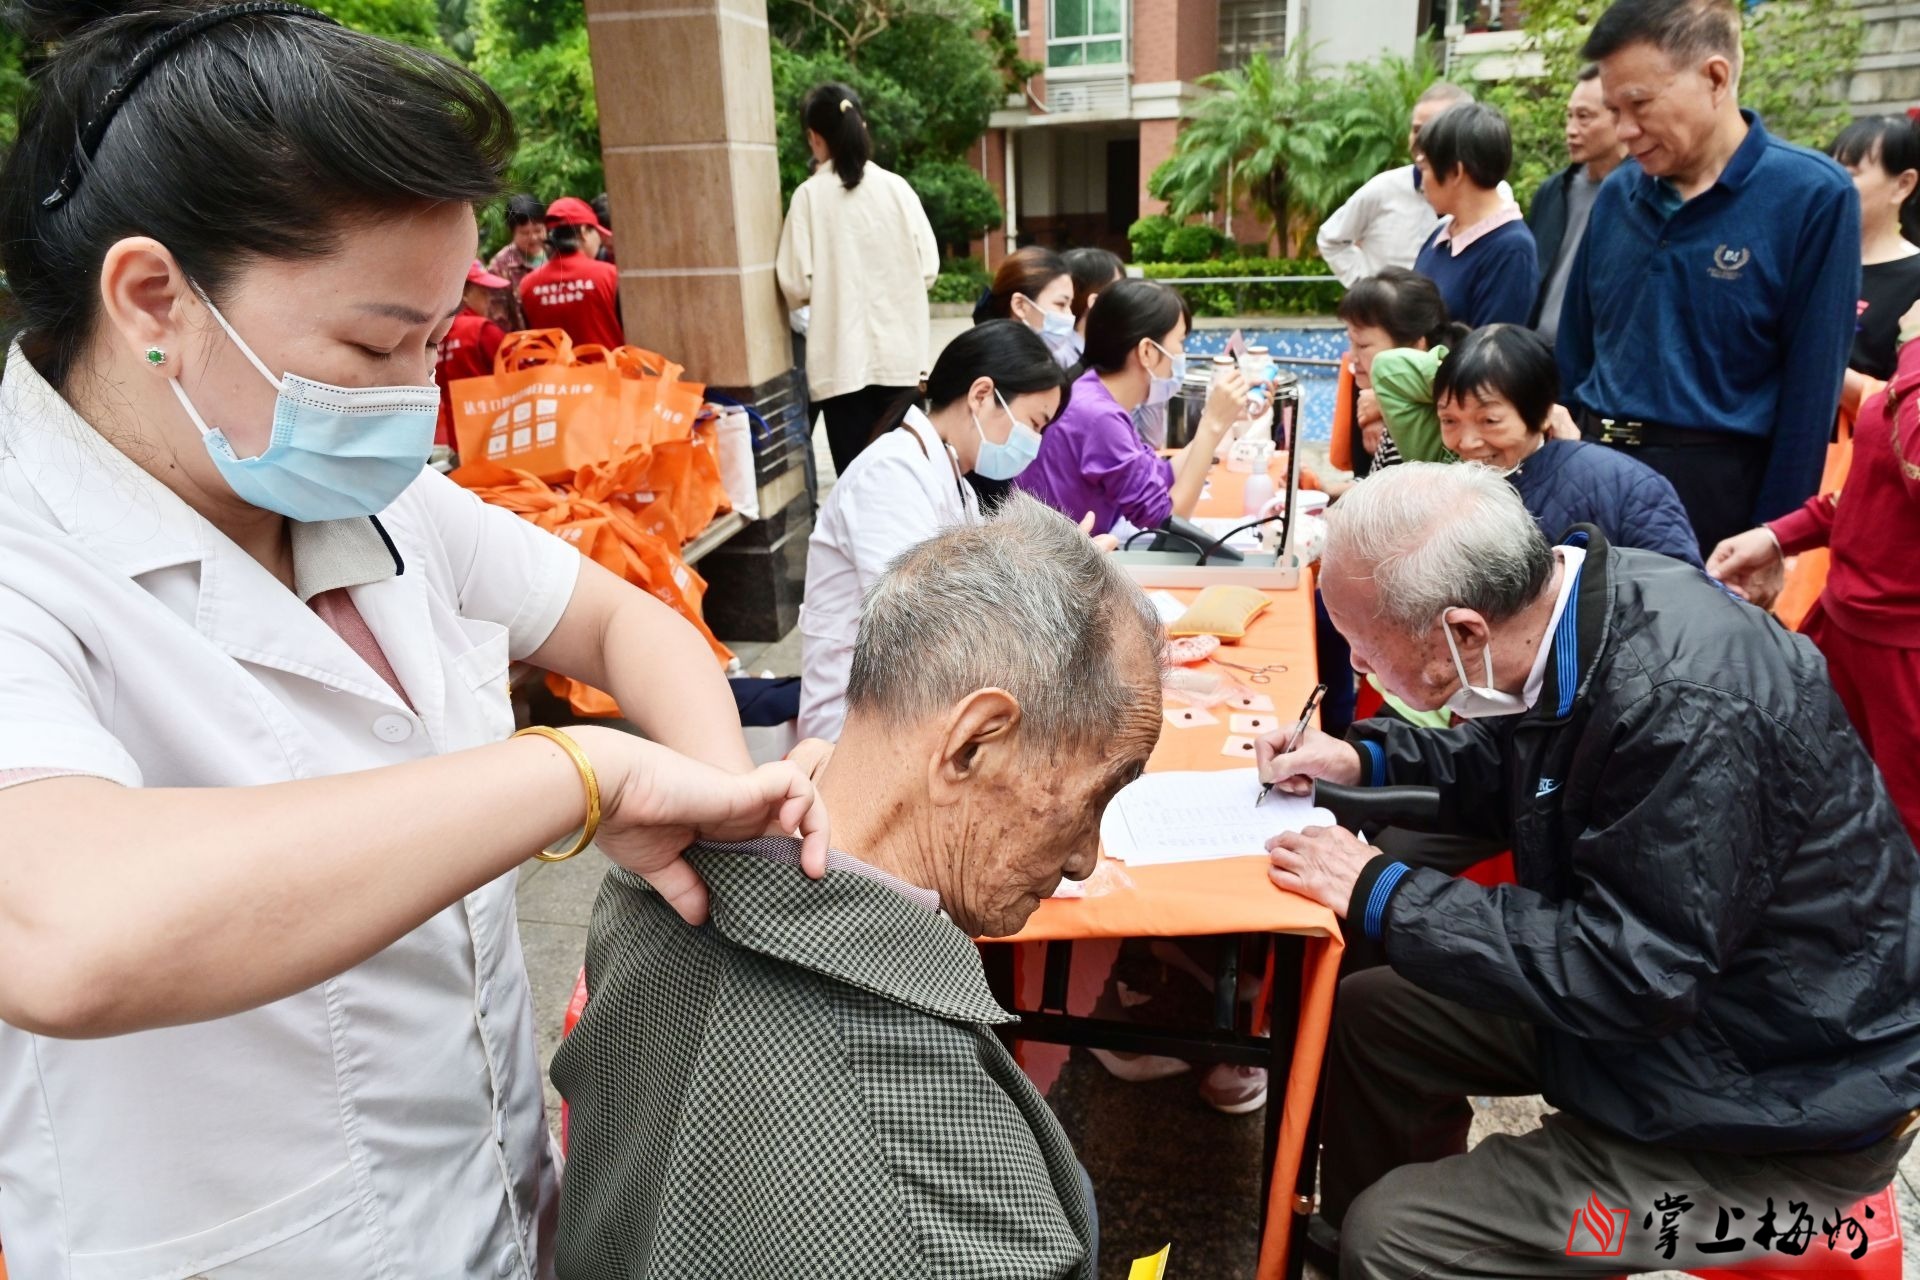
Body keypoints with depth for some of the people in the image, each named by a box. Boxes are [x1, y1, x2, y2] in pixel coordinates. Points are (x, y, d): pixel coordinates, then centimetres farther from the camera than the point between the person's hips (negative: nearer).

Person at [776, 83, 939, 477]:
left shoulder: (810, 195, -6)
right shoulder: (897, 188, -1)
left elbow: (796, 284, -8)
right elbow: (928, 269, 2)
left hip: (842, 358, -2)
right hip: (900, 352, 2)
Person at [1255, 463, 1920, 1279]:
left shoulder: (1687, 712, -34)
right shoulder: (1560, 595, -8)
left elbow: (1630, 972, -29)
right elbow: (1512, 767, 12)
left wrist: (1382, 895, -23)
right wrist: (1366, 759, 2)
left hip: (1779, 1096, -8)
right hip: (1654, 981, 8)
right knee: (1367, 1014, 11)